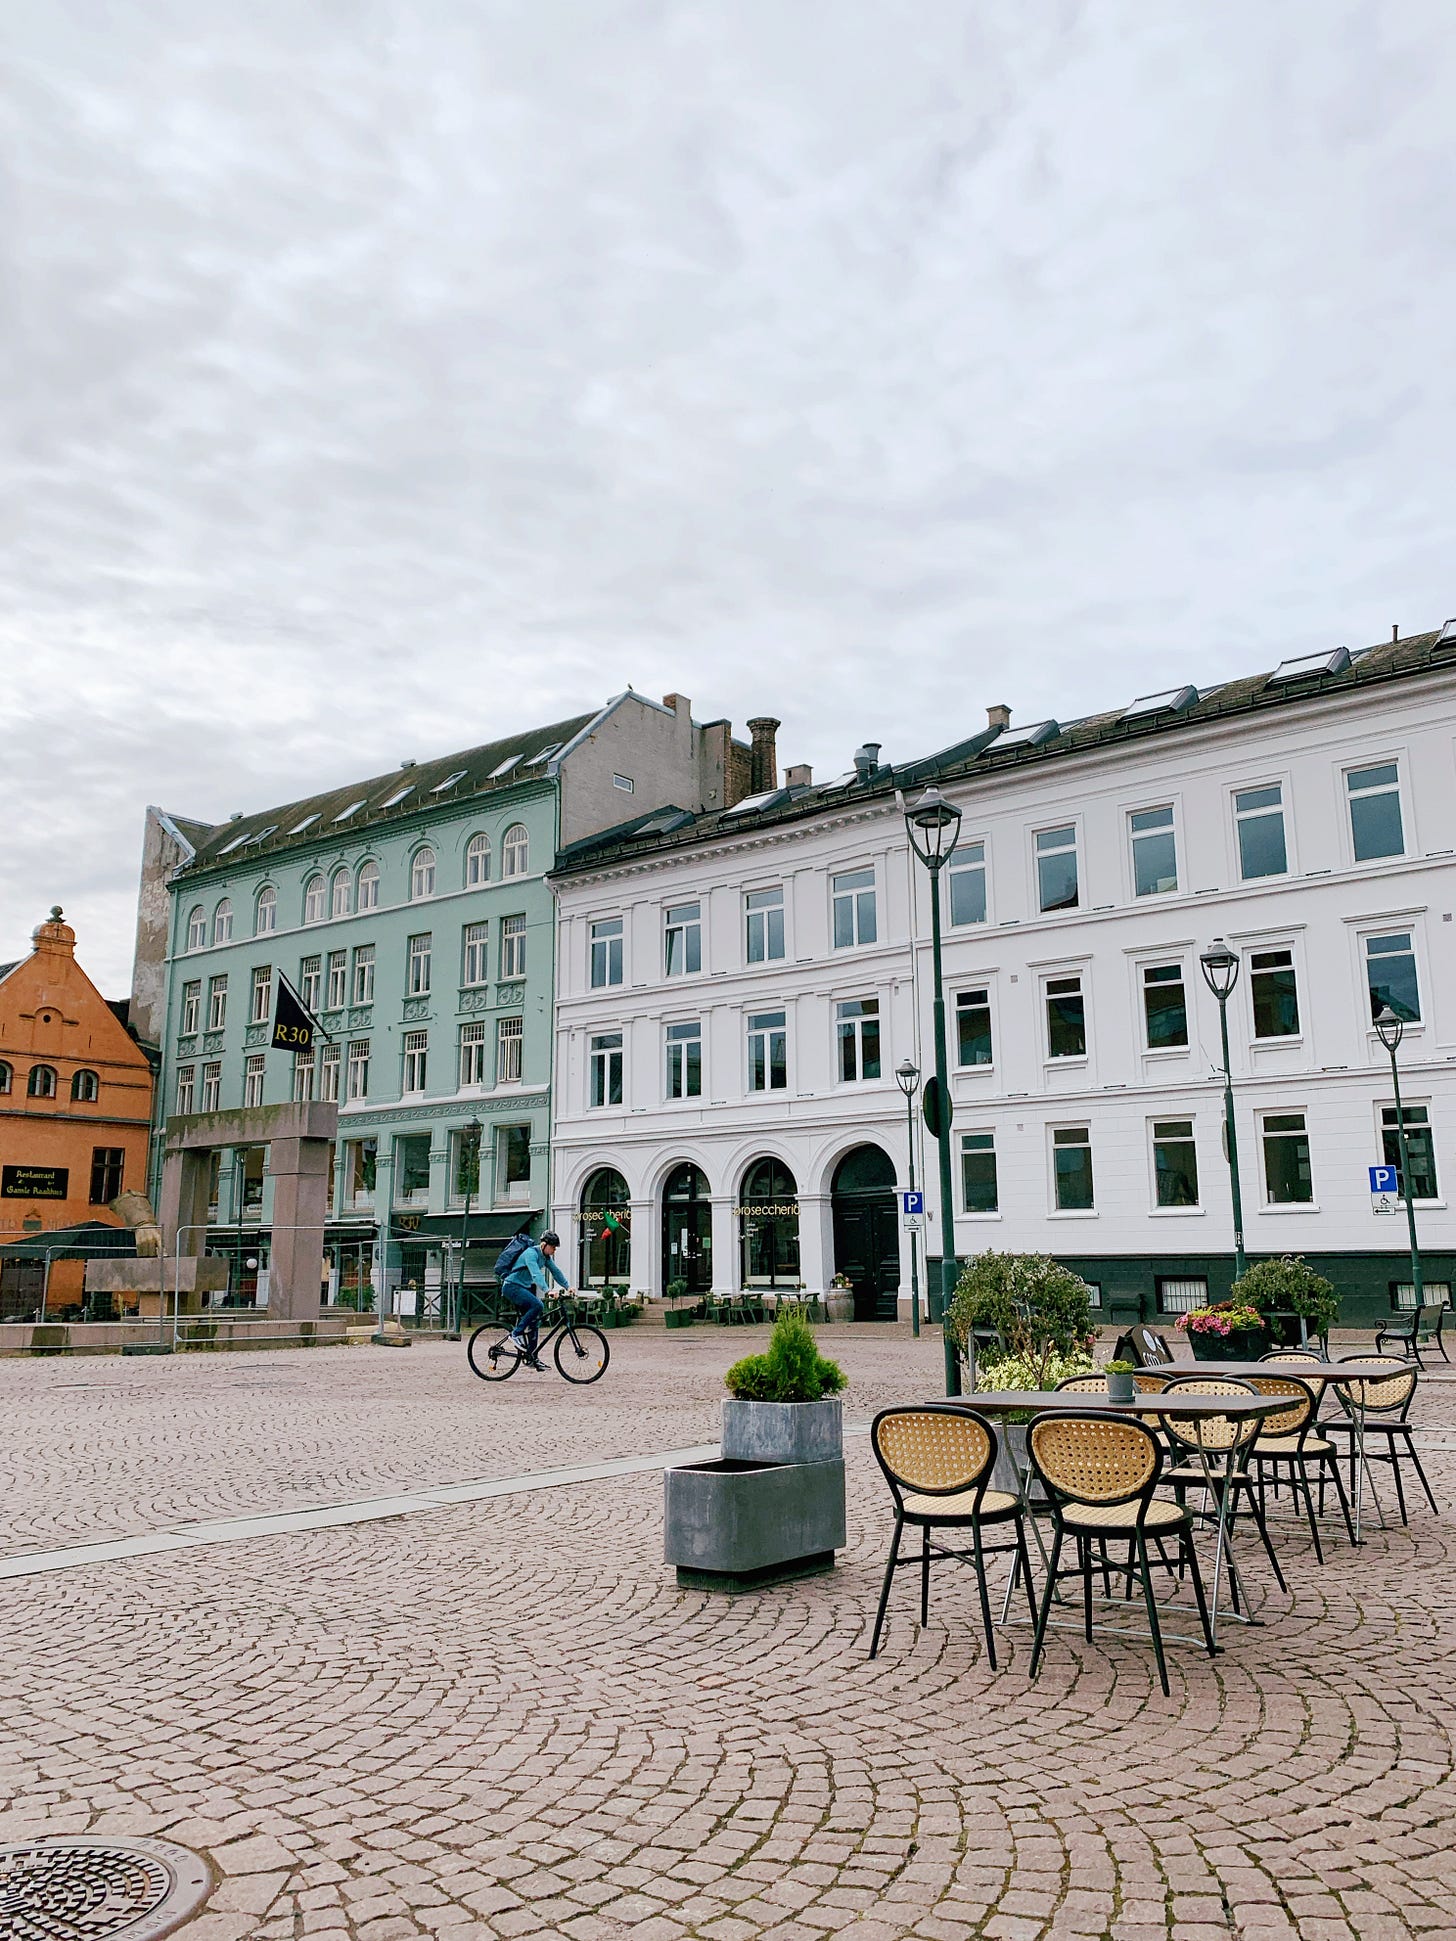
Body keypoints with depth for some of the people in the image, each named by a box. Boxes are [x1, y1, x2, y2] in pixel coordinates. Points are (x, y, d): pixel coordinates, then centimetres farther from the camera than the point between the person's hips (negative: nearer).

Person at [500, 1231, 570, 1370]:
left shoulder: (545, 1256, 6)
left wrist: (568, 1287, -3)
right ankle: (516, 1334, -17)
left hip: (525, 1288, 9)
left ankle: (531, 1358, 8)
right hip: (512, 1286, -9)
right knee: (538, 1305, -29)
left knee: (535, 1322, 4)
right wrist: (547, 1290, -44)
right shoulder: (531, 1253, -22)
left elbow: (556, 1271, 9)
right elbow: (536, 1274, -34)